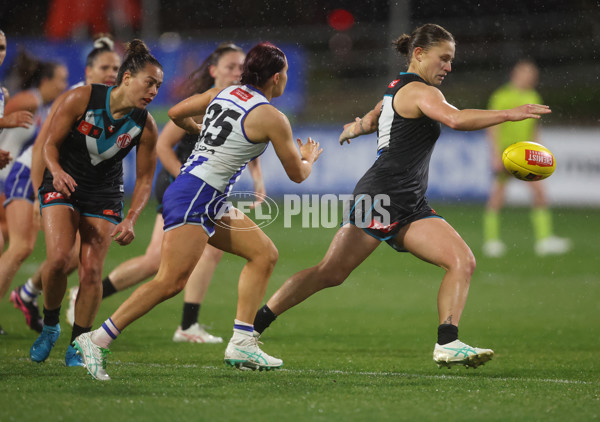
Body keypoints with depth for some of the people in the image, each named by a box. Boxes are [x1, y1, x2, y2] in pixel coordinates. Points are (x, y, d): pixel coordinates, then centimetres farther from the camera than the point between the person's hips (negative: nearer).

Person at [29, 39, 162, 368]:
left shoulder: (145, 126, -12)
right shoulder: (81, 99, -18)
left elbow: (144, 180, -3)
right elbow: (50, 143, -9)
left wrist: (130, 220, -18)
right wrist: (57, 171, -30)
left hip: (104, 197, 2)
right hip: (62, 185, -2)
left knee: (91, 271, -11)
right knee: (58, 258, -20)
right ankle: (50, 325, 5)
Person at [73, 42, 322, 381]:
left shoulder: (223, 93, 10)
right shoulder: (271, 117, -10)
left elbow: (176, 114, 21)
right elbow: (297, 173, 2)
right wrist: (310, 158, 25)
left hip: (211, 201, 10)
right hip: (194, 198, -10)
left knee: (265, 254, 10)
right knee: (172, 281, -16)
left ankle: (242, 344, 7)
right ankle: (97, 340, -15)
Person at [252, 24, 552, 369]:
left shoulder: (398, 88, 21)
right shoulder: (419, 91, -8)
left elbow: (370, 120, 40)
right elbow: (455, 119, -28)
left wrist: (354, 129, 63)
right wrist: (508, 114, -27)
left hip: (410, 207, 10)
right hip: (382, 196, -10)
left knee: (463, 262, -7)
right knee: (331, 273, -11)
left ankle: (447, 344, -16)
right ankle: (253, 326, -3)